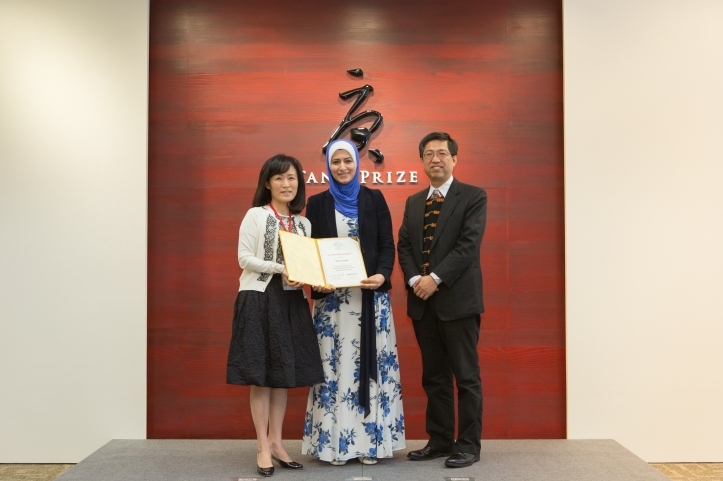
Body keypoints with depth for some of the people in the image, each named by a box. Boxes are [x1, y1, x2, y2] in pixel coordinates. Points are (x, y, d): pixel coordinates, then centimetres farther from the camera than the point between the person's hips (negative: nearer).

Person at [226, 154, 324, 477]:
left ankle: (276, 442, 20)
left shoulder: (303, 223, 12)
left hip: (291, 301, 5)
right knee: (261, 374, -1)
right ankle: (263, 447, 9)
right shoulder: (255, 216, -2)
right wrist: (280, 269, -18)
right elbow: (245, 258, -7)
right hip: (260, 299, -5)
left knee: (284, 373, 9)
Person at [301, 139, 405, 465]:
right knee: (334, 367, 1)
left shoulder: (374, 199, 6)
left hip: (371, 296, 0)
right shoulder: (317, 203, 7)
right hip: (331, 297, 0)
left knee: (370, 365, 2)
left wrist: (382, 275, -17)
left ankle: (371, 441, 11)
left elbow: (387, 244, 2)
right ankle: (335, 442, 10)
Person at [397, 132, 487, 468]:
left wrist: (435, 279, -17)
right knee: (434, 377, 12)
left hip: (457, 299, -5)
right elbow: (404, 246, 10)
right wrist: (414, 280, -7)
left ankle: (468, 446, 10)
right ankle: (439, 441, 22)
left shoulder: (473, 197, -2)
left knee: (466, 377, 1)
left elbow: (468, 245, -12)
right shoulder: (413, 202, 16)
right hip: (422, 302, 6)